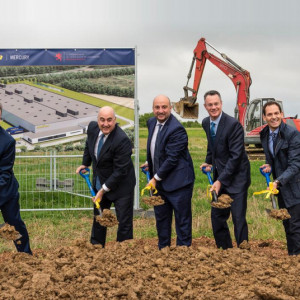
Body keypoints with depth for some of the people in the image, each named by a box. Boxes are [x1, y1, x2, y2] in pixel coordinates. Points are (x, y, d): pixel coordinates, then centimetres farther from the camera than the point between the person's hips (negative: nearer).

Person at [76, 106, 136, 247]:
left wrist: (104, 189, -21)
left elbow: (120, 171, -25)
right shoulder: (93, 127, -8)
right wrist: (85, 164, 9)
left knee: (124, 222, 0)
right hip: (100, 183, 7)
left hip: (120, 185, -7)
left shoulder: (122, 140, -30)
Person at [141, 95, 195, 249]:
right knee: (161, 219, 19)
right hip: (158, 181, 9)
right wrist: (150, 162, 17)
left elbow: (172, 159, -22)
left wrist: (156, 178, -16)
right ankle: (163, 249, 33)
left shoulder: (177, 129, -21)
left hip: (177, 183, -8)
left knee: (182, 221, 2)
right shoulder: (151, 122, 5)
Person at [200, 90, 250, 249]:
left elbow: (235, 156, -21)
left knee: (238, 219, -6)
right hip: (219, 176, 7)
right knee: (217, 218, 11)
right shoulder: (206, 123, 4)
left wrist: (221, 180, -23)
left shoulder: (233, 124, -19)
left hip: (236, 177, -7)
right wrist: (208, 162, 10)